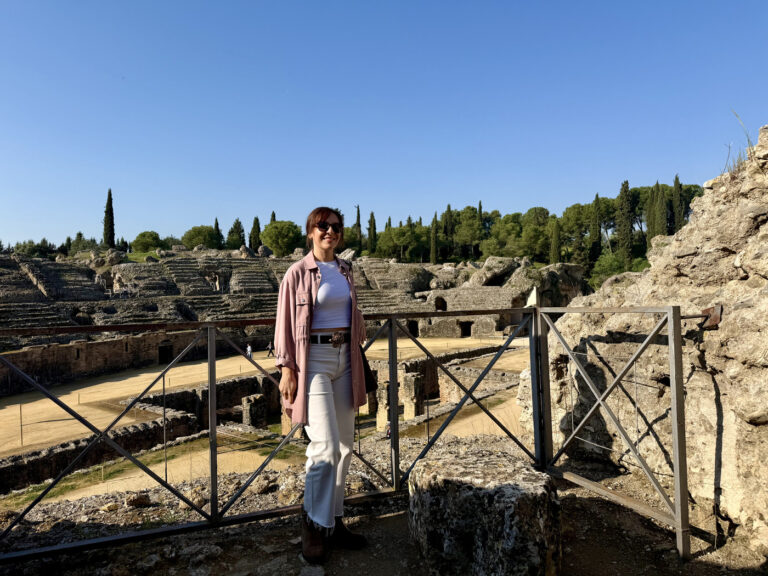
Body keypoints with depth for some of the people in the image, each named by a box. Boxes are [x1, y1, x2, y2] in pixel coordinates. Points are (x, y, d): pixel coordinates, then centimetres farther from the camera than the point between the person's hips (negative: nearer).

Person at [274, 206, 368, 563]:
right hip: (314, 358, -6)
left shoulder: (345, 271, 11)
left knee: (344, 445, 10)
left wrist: (356, 350, 15)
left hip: (345, 358, 6)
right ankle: (314, 524, 12)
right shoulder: (298, 273, -6)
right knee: (325, 447, -11)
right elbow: (285, 324, -6)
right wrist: (286, 369, -11)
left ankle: (334, 521, 26)